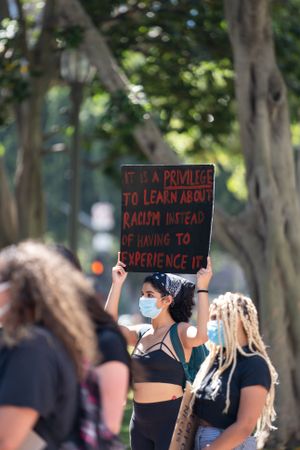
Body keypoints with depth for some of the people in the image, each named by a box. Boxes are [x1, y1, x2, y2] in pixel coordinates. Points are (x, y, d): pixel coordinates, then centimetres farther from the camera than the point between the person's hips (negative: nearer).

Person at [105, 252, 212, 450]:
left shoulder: (179, 331, -9)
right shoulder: (143, 333, 13)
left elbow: (200, 336, -29)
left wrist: (202, 289, -28)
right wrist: (117, 284, 3)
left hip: (170, 419, -8)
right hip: (140, 419, 8)